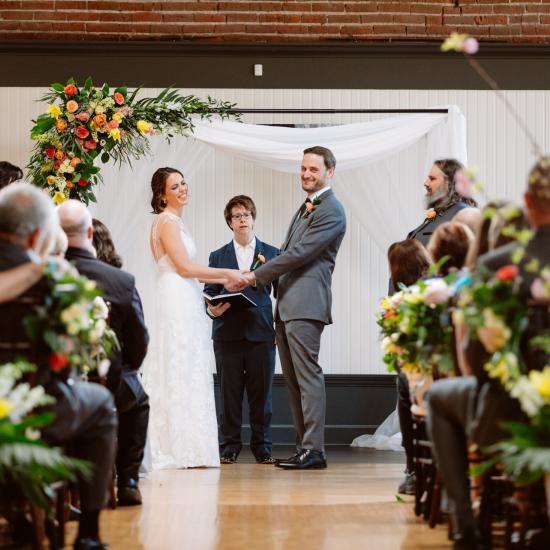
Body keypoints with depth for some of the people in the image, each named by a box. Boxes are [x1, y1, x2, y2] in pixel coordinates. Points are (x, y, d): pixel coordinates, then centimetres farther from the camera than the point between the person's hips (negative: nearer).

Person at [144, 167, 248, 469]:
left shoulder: (174, 222, 20)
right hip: (177, 302, -10)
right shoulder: (167, 222, -8)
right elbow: (185, 267, -14)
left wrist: (223, 280, 17)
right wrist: (227, 273, -7)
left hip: (185, 303, 10)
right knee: (181, 373, -8)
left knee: (187, 374, 8)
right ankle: (181, 449, -6)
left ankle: (178, 450, 10)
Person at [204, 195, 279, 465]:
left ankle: (262, 447, 6)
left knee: (261, 392, 0)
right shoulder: (218, 256, 14)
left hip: (261, 332, -1)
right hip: (227, 332, 1)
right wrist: (211, 309, -11)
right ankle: (230, 447, 6)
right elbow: (209, 293, 8)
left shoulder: (271, 254, 11)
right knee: (229, 393, 1)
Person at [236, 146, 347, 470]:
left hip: (306, 304, -10)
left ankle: (314, 449, -12)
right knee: (293, 379, 10)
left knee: (308, 376, -11)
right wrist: (263, 274, 8)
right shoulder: (305, 208, 22)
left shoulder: (331, 211, -10)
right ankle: (304, 447, 14)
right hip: (287, 304, 10)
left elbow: (300, 253, -16)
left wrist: (257, 275, -11)